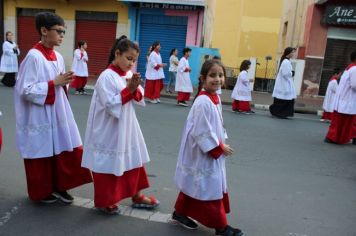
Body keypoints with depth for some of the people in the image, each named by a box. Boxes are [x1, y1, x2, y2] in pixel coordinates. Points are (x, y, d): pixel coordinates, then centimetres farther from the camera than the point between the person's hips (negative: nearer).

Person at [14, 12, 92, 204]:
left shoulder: (58, 57, 6)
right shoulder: (34, 57, -17)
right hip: (40, 117, -7)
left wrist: (64, 83, -5)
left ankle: (59, 187, 28)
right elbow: (26, 90, -19)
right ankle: (41, 192, 30)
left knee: (69, 150, 9)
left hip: (59, 114, 7)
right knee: (42, 155, 9)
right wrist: (54, 83, -20)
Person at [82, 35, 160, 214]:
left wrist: (135, 89, -14)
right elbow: (110, 105, -23)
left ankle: (136, 196, 32)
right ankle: (103, 201, 27)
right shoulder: (107, 76, -17)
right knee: (108, 164, 7)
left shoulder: (129, 75, 5)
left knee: (133, 161, 16)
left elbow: (140, 100, 6)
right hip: (109, 130, -8)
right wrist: (128, 89, -24)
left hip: (126, 127, 8)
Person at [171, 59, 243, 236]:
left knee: (194, 185, 20)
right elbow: (202, 132, -25)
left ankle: (180, 214, 36)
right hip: (202, 153, -10)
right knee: (210, 189, 4)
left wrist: (222, 143, 8)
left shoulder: (215, 98, 6)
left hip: (211, 151, 10)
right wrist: (220, 147, -17)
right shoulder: (203, 102, -24)